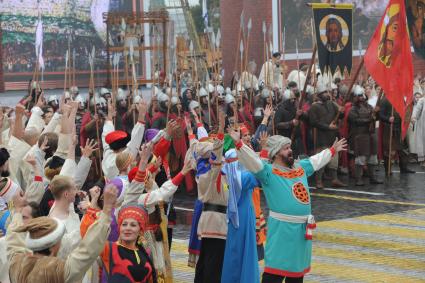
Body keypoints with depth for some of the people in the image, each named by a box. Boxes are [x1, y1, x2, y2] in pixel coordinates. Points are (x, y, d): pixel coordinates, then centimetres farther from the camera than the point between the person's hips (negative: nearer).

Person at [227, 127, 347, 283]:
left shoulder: (300, 167, 14)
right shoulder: (269, 172, -9)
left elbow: (316, 160, 31)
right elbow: (252, 159, -23)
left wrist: (332, 150, 43)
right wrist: (239, 143, -37)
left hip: (303, 228, 8)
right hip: (282, 229, -8)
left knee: (297, 270, 18)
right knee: (276, 270, -10)